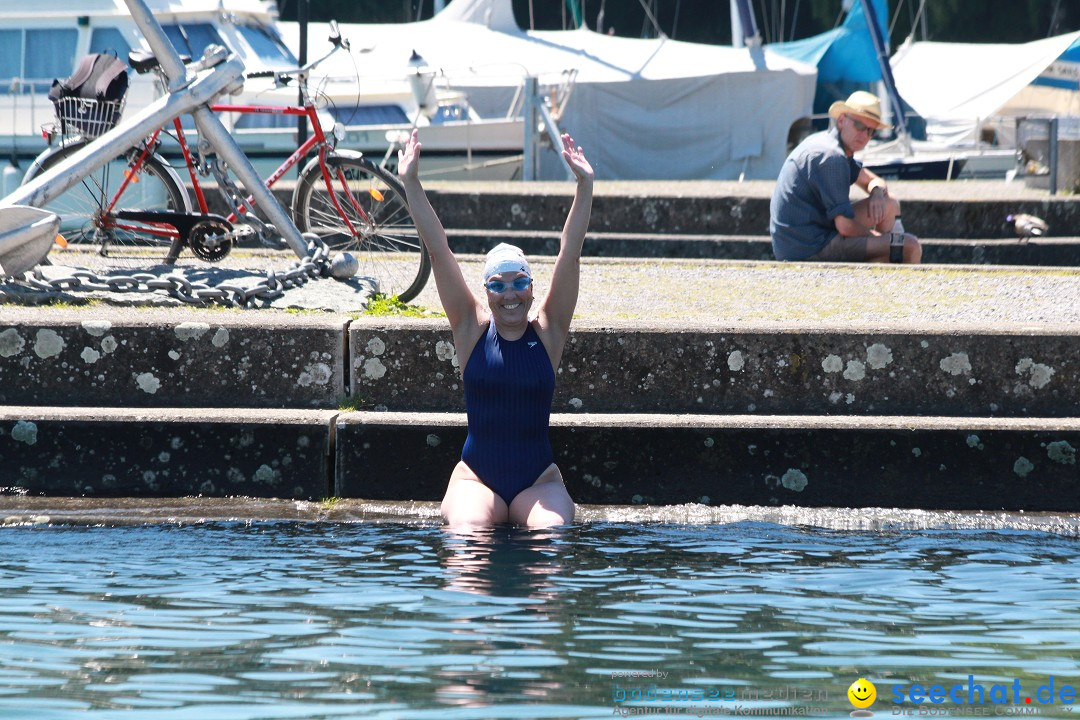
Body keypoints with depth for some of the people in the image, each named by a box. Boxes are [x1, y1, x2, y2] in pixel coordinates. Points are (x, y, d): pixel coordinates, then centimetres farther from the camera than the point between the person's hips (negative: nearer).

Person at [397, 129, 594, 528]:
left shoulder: (547, 331, 4)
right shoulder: (473, 329, 4)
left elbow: (570, 256, -2)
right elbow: (438, 252, 0)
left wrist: (585, 187, -8)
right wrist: (411, 184, -3)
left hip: (539, 479, 1)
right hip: (477, 477, -1)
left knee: (551, 527, -25)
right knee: (468, 527, -28)